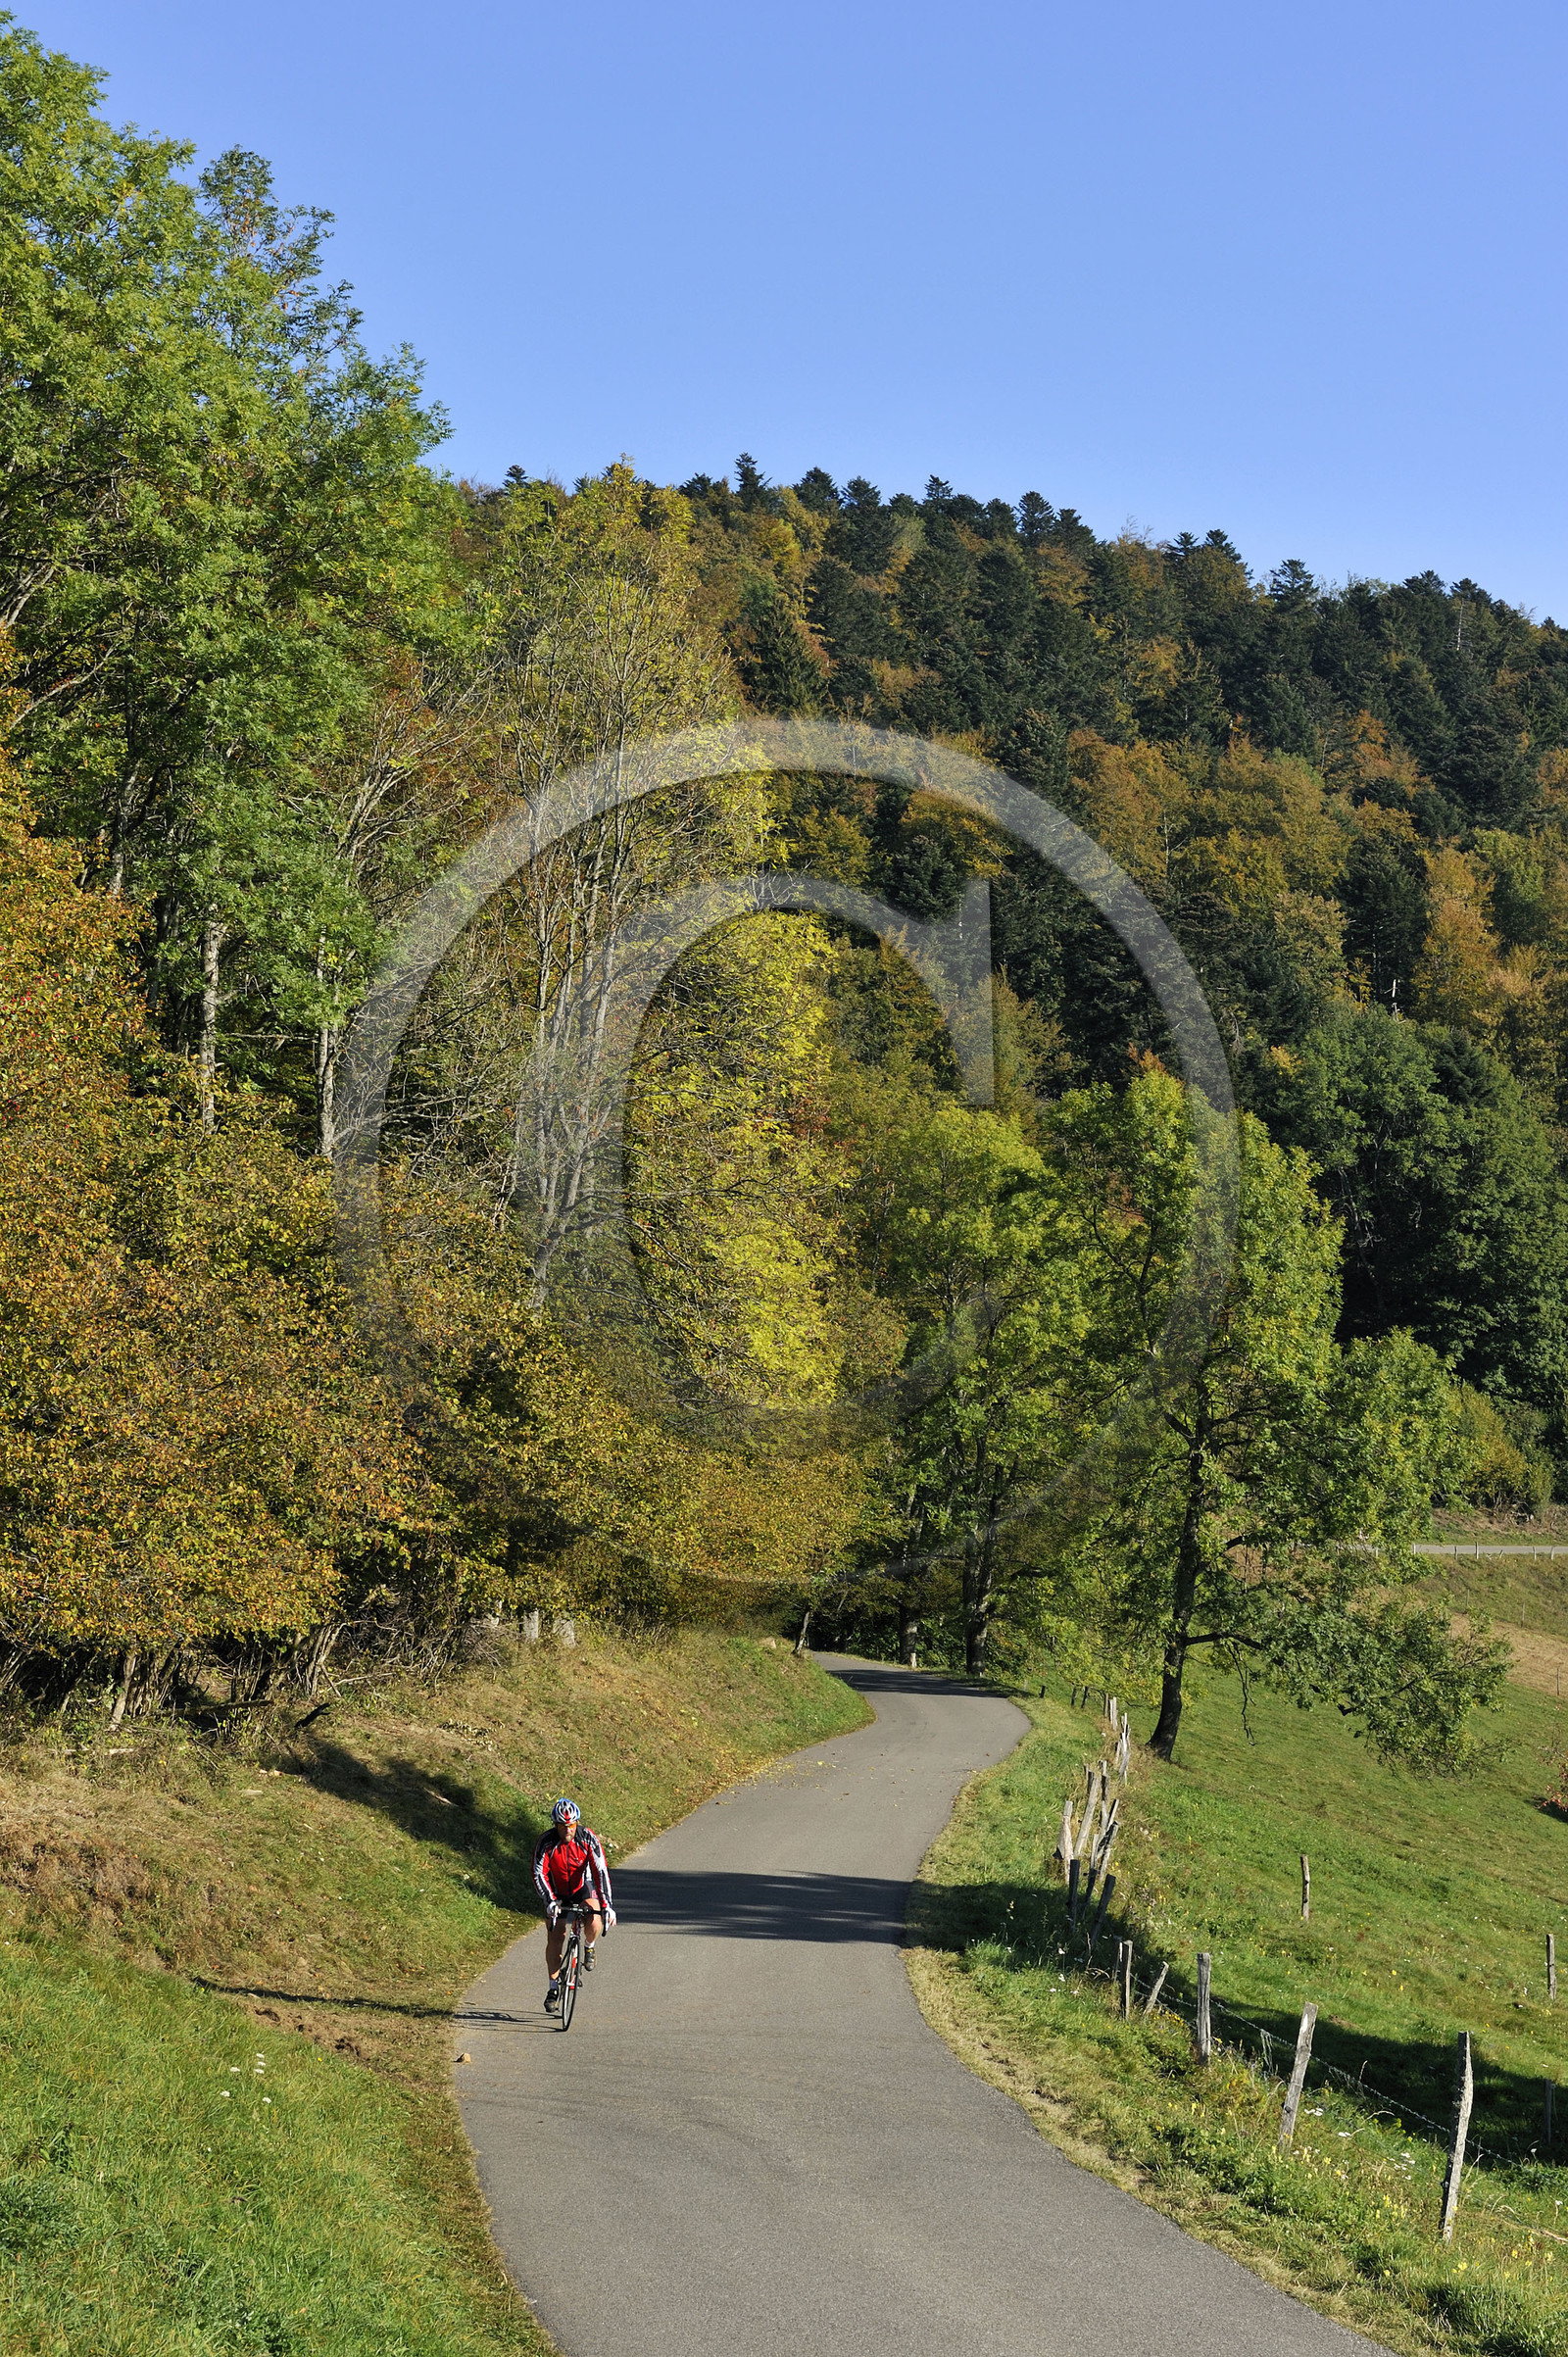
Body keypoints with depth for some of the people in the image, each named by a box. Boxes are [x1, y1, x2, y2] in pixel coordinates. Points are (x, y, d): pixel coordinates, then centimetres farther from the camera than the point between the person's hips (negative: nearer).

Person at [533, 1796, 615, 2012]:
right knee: (555, 1936, -11)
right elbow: (539, 1874, -25)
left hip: (583, 1887, 0)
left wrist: (606, 1905, -34)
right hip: (556, 1892, 0)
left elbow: (600, 1871, -26)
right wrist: (550, 1901, -39)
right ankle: (553, 1987, 3)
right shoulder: (546, 1842, -23)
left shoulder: (588, 1838, -23)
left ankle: (589, 1947, 7)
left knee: (595, 1922, -27)